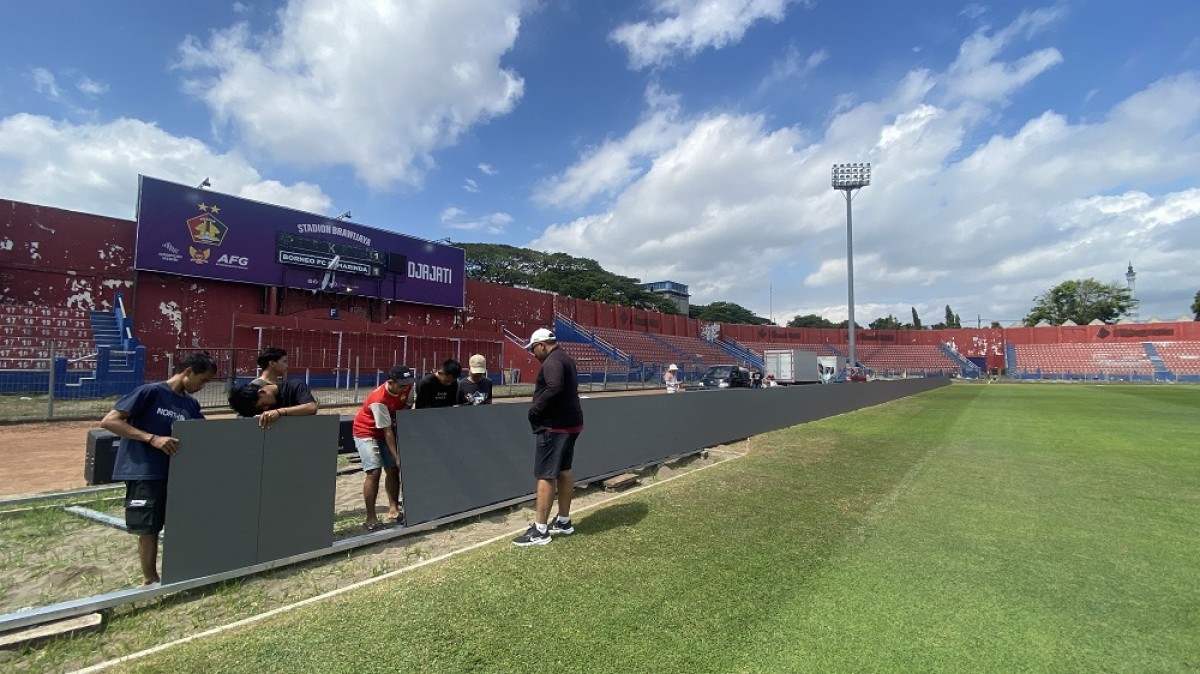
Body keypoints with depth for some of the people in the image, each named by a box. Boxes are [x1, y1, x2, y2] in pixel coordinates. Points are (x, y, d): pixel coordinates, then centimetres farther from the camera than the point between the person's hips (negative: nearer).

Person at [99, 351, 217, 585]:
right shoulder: (150, 392, -13)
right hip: (143, 471, -7)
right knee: (149, 529, 3)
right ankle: (151, 581, 19)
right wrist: (152, 438, -25)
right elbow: (109, 421, -16)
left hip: (175, 471, 7)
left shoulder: (191, 404, 7)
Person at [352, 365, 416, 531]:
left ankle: (393, 509, 12)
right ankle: (370, 518, -11)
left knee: (393, 469, 3)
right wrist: (396, 456, -26)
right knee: (374, 471, -17)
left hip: (387, 430, 7)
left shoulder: (407, 388, -14)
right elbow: (387, 431, -29)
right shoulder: (379, 400, -33)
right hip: (366, 432, -7)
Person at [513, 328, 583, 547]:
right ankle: (564, 522, 25)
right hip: (570, 422, 11)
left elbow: (554, 388, -33)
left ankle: (540, 531, 1)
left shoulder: (552, 361, -16)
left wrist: (534, 409, -23)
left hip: (554, 426, -11)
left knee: (545, 476, -5)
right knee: (564, 471, 16)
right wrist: (539, 407, 8)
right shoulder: (566, 359, 16)